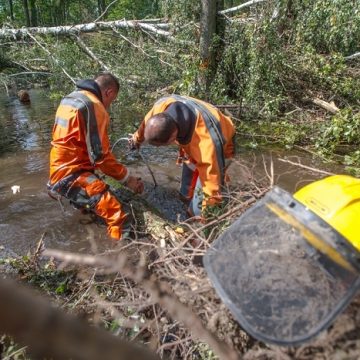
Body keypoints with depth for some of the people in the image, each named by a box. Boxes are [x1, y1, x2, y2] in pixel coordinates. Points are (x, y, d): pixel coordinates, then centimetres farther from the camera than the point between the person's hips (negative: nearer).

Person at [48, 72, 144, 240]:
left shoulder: (70, 98, 15)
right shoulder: (94, 106, -16)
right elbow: (100, 155, -18)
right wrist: (127, 178, -7)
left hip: (60, 169, 10)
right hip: (71, 174, -10)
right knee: (118, 217, -26)